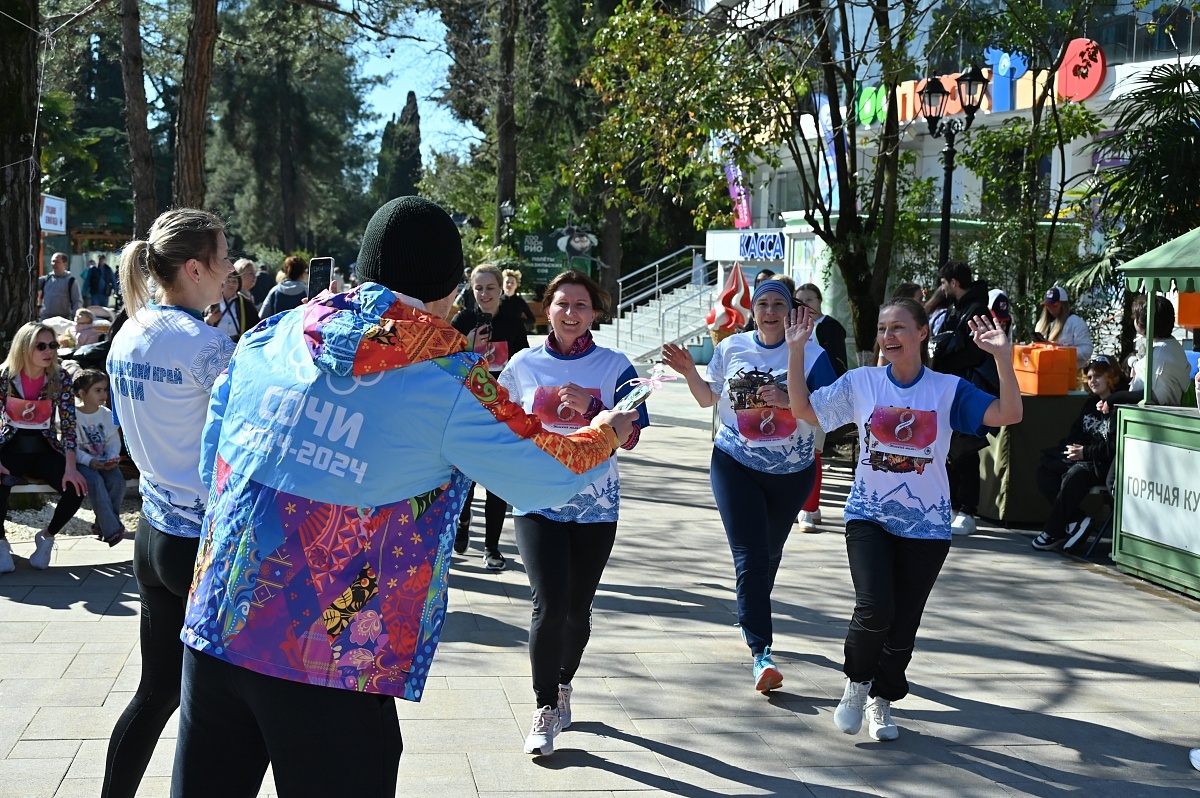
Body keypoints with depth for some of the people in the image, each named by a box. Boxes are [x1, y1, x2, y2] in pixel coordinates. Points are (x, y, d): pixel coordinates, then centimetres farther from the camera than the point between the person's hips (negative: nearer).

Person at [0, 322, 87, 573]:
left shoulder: (60, 379, -7)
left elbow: (69, 424, -9)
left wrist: (70, 468, -21)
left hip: (45, 450, 2)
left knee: (76, 488, -25)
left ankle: (46, 537, 3)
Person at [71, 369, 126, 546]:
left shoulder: (107, 415, 6)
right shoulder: (72, 415, -9)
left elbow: (114, 442, 6)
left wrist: (112, 458, -14)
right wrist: (89, 461, -24)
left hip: (103, 461, 4)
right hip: (81, 461, -4)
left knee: (117, 480, -25)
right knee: (95, 481, -33)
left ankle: (102, 524, -8)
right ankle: (112, 530, -30)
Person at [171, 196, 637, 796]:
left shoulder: (267, 339, 5)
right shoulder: (450, 380, -9)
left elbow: (211, 466, 14)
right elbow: (542, 477, 2)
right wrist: (604, 435, 22)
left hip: (215, 632, 5)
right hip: (333, 664, -5)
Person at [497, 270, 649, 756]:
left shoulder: (614, 366, -1)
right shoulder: (525, 364, 1)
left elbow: (630, 437, -9)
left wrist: (590, 407, -22)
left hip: (595, 505, 1)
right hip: (538, 502, -1)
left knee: (577, 608, 9)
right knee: (550, 605, -15)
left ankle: (563, 686, 36)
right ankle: (546, 708, 2)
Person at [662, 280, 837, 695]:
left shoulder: (810, 352, -7)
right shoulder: (731, 347, 1)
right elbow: (708, 398, 12)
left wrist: (788, 399, -26)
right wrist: (689, 371, -6)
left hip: (792, 470, 1)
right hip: (736, 464, -1)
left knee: (769, 552, 19)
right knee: (750, 558, -12)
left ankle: (749, 618, 46)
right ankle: (762, 653, -15)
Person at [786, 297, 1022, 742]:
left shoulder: (948, 389, -2)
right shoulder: (860, 383, 1)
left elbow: (1008, 415, -10)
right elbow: (802, 410, 7)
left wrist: (1002, 357, -20)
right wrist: (796, 351, -1)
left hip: (926, 525, 1)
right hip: (869, 517, -1)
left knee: (903, 623, 7)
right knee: (874, 609, -19)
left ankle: (882, 701, 31)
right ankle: (856, 683, 10)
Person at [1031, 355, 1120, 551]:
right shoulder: (1090, 403, 18)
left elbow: (1115, 447, -19)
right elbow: (1076, 433, 20)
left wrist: (1085, 452, -20)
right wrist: (1071, 447, -3)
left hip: (1105, 464, -10)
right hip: (1082, 458, 10)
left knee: (1073, 476, -34)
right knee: (1045, 469, -6)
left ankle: (1053, 531, -21)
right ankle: (1075, 521, -16)